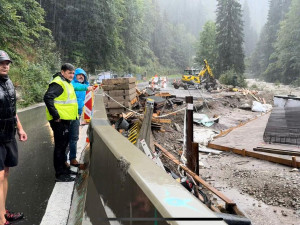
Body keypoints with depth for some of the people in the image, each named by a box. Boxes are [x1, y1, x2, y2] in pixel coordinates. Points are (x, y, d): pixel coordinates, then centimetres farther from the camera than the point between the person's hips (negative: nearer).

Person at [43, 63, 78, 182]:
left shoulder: (66, 83, 17)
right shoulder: (58, 83, -16)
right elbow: (47, 98, -27)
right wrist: (56, 116, -26)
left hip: (65, 120, 10)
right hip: (59, 120, -10)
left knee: (63, 145, 19)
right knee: (60, 146, -4)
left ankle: (63, 169, 33)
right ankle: (60, 174, 5)